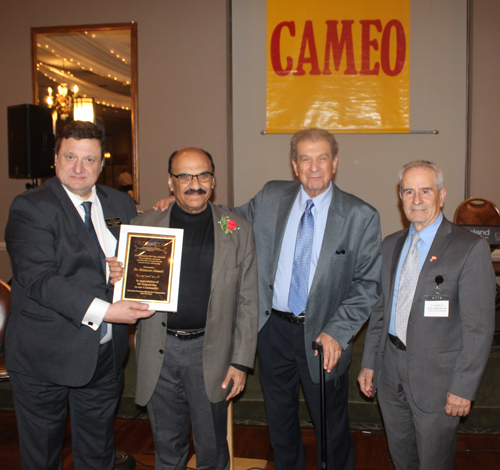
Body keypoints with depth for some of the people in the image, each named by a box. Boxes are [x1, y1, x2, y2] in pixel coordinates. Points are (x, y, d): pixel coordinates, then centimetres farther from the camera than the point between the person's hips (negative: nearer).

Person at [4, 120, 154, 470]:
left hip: (106, 355, 5)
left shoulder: (121, 205, 6)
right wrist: (102, 311, -30)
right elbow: (38, 278, -22)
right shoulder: (30, 208, -12)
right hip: (46, 355, -4)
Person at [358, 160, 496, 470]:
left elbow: (480, 326, -14)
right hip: (391, 372, 5)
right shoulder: (391, 245, 7)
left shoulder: (471, 249, -13)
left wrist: (464, 387, -15)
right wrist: (369, 362, 10)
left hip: (437, 375, -5)